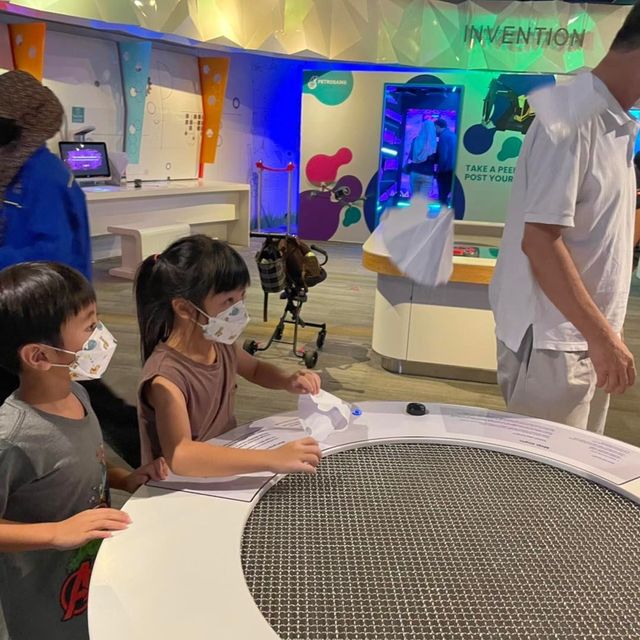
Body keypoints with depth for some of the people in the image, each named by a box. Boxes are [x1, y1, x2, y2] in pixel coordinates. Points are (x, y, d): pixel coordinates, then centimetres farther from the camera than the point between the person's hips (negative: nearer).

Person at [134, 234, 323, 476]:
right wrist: (272, 460, -45)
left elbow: (255, 369, 17)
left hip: (227, 469, 6)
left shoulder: (221, 345, -5)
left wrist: (288, 381, -3)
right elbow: (179, 456, -40)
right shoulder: (166, 375, -26)